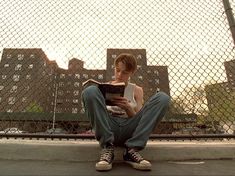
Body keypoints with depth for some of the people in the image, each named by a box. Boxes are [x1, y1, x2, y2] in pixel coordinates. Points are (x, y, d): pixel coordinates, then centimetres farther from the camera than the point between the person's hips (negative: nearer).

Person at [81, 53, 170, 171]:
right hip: (108, 127, -1)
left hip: (129, 130, 1)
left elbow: (139, 119, 8)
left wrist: (127, 107, -13)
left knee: (163, 97, -15)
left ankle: (132, 149, -20)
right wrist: (103, 102, -16)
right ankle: (107, 148, -22)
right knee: (90, 91, -23)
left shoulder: (136, 90, 15)